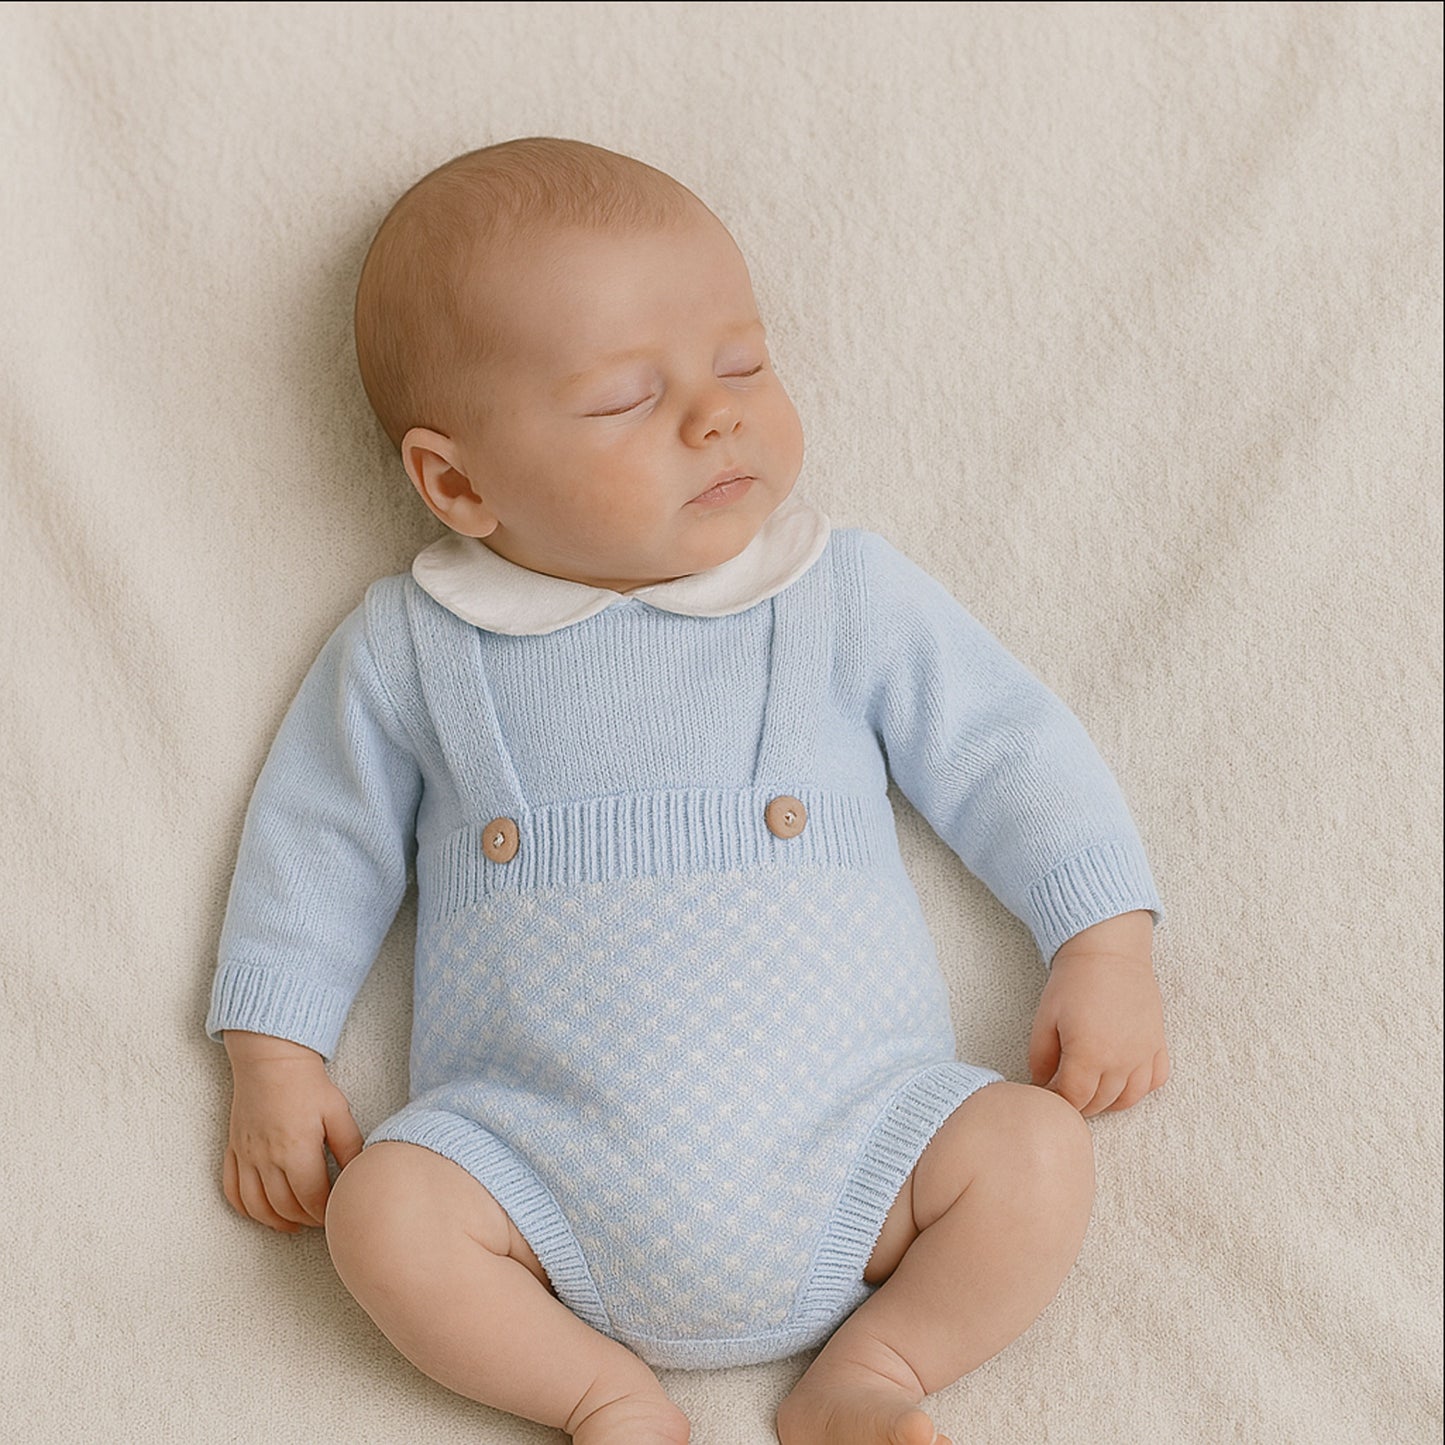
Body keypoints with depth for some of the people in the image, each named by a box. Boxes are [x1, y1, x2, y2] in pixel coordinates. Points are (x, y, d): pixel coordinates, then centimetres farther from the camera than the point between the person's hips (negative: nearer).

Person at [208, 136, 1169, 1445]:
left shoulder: (851, 594, 5)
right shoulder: (410, 648, 5)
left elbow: (1009, 750, 10)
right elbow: (316, 840, 13)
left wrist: (1107, 947, 2)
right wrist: (276, 1059, 8)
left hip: (848, 1132, 1)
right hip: (547, 1169, 0)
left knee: (1035, 1154, -21)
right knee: (386, 1207, -24)